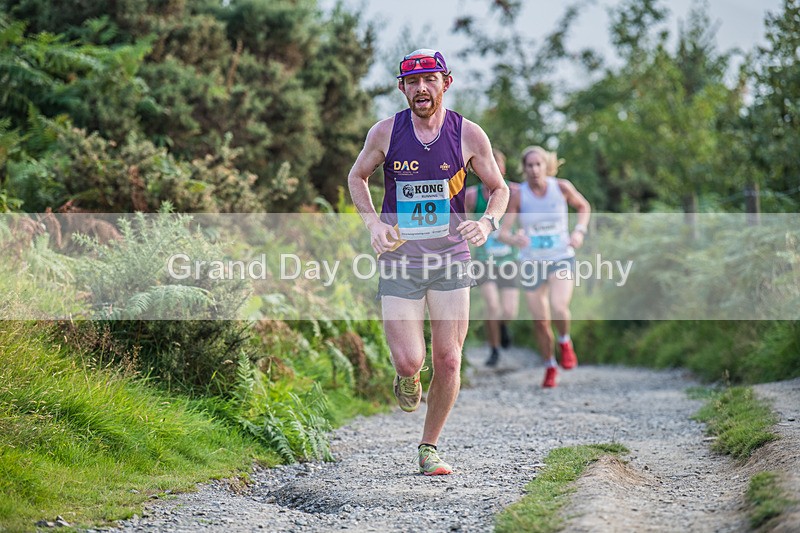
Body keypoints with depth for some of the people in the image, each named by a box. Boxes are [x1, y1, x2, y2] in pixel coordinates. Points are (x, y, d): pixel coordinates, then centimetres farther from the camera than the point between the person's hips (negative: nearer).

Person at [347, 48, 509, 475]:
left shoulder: (468, 135, -4)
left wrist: (487, 221, -12)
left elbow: (499, 188, 9)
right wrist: (373, 223, -4)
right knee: (409, 360, -11)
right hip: (399, 260, -1)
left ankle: (429, 447, 20)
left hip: (450, 261, 1)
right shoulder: (386, 132, -4)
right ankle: (407, 378, 29)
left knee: (448, 362, -1)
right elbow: (357, 177, 12)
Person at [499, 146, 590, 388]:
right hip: (531, 263, 1)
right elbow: (503, 232, -14)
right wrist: (514, 239, -37)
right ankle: (550, 367, 32)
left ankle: (565, 342, 7)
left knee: (559, 308, -26)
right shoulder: (518, 196, -11)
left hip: (561, 259, -1)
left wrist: (579, 231, -6)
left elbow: (584, 207, 11)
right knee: (540, 322, 6)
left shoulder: (562, 187, -8)